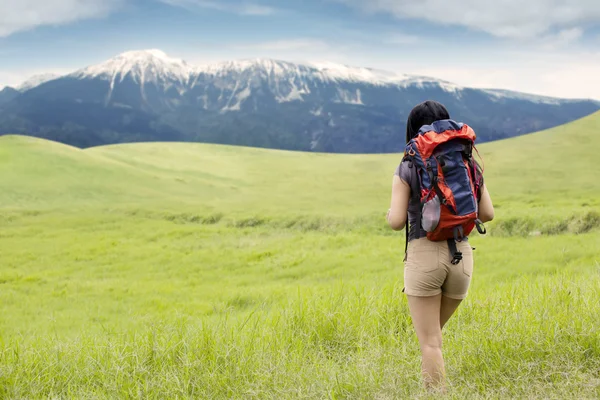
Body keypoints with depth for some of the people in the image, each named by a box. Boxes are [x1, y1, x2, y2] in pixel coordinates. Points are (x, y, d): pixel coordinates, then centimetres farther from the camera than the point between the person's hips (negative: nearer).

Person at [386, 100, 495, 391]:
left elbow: (397, 222, -9)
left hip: (423, 255, -4)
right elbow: (487, 214, 5)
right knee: (433, 333, 23)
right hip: (461, 255, 4)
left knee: (429, 341, 3)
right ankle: (431, 385, 22)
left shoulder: (407, 169, -3)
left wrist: (390, 214, 14)